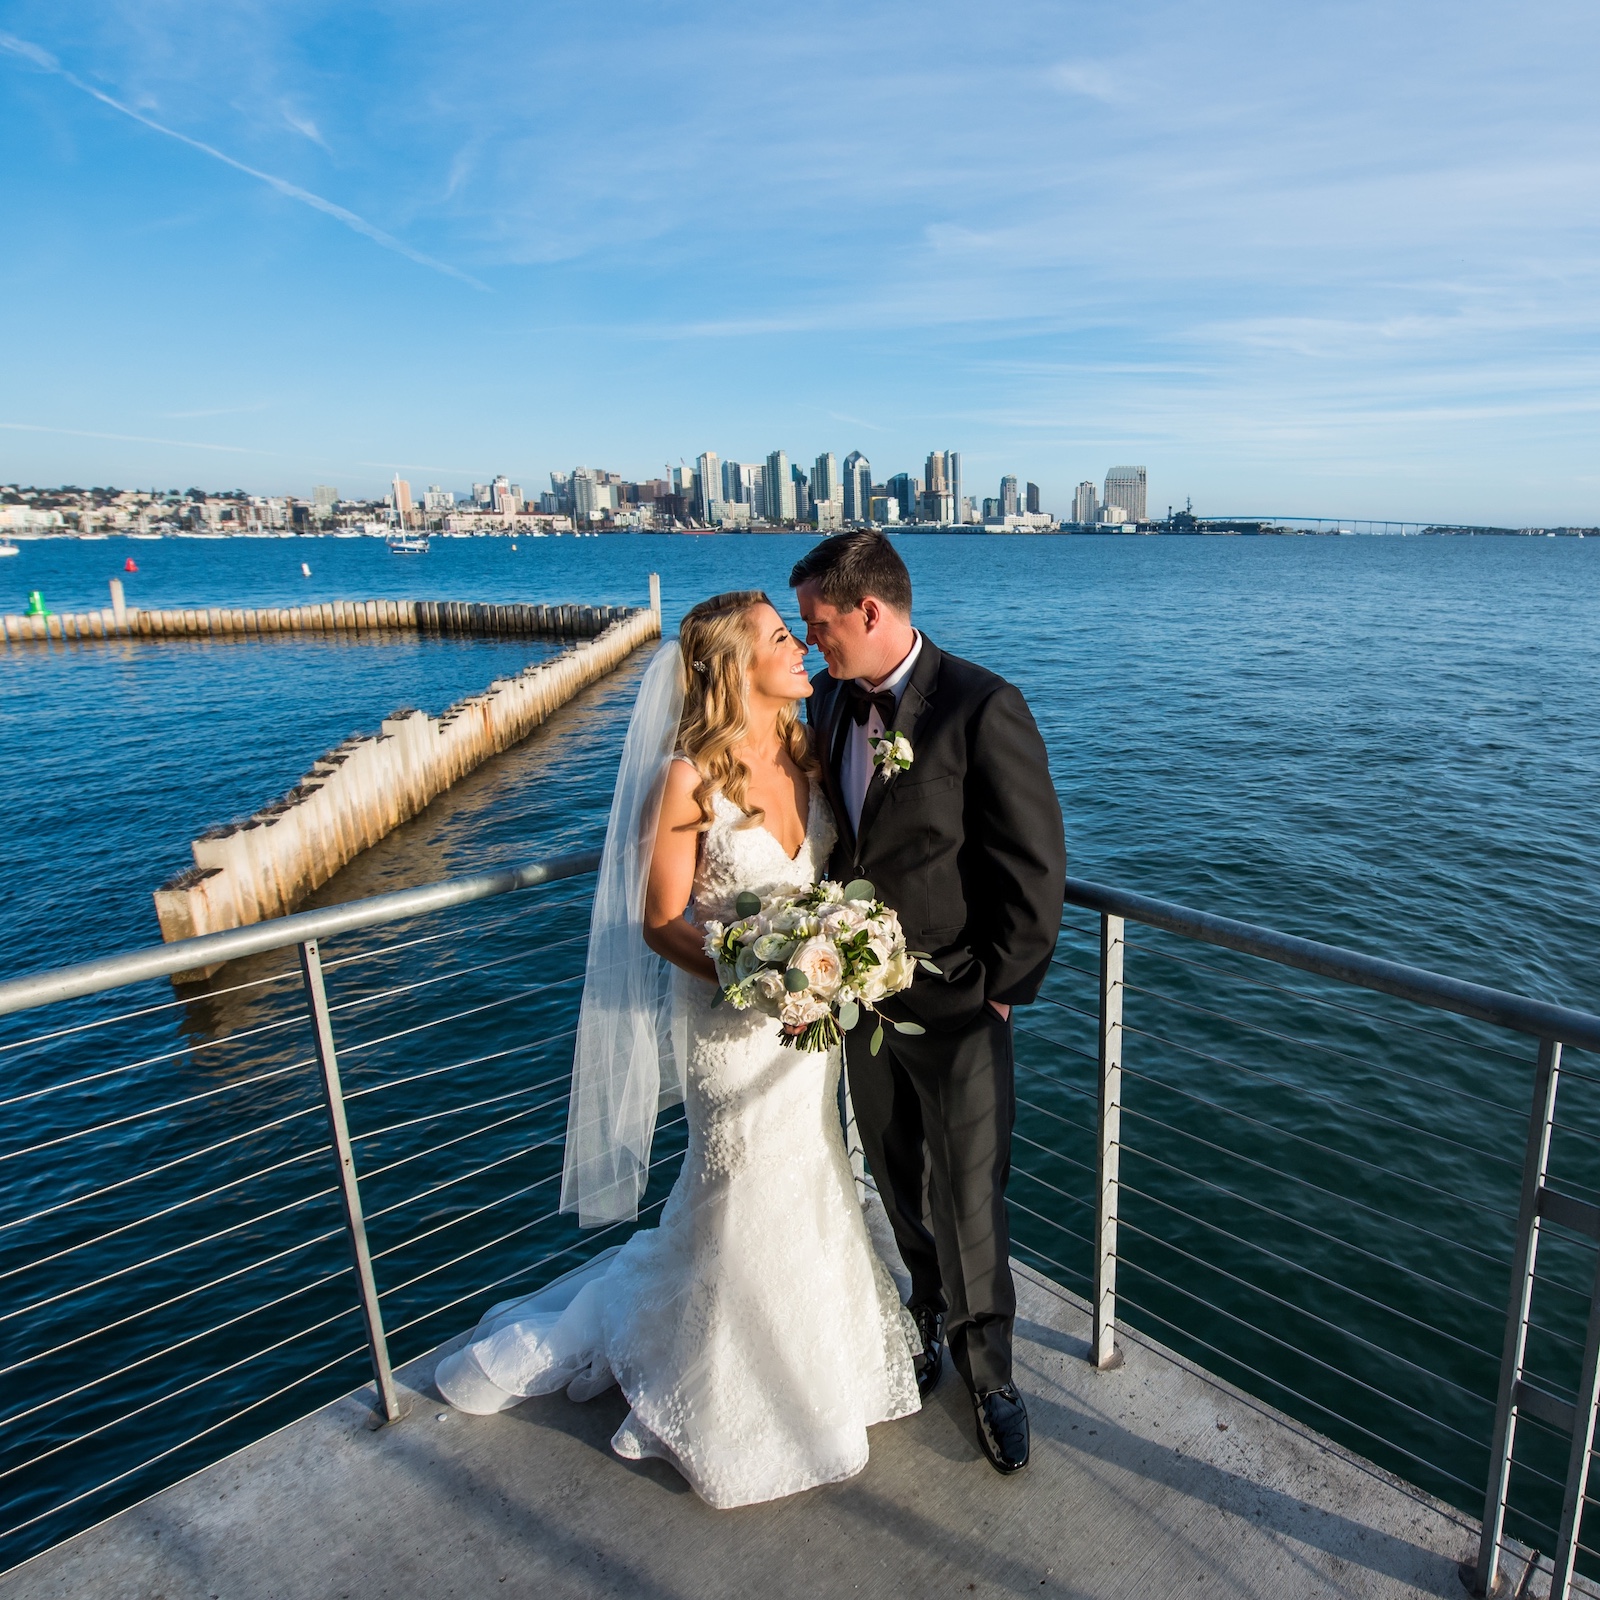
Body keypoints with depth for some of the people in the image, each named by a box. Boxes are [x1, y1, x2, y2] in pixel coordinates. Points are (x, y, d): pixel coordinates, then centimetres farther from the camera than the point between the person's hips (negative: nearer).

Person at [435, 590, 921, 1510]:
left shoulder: (809, 753, -2)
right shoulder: (689, 778, -20)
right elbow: (660, 923, -16)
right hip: (729, 1019, -6)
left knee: (808, 1179, 22)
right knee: (743, 1191, 13)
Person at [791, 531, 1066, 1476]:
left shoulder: (982, 708, -19)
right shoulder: (830, 701, 2)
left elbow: (1036, 866, -16)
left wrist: (999, 989, -12)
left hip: (955, 1006, -5)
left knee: (970, 1200, 10)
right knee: (903, 1188, 21)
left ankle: (989, 1369, 36)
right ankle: (933, 1321, 47)